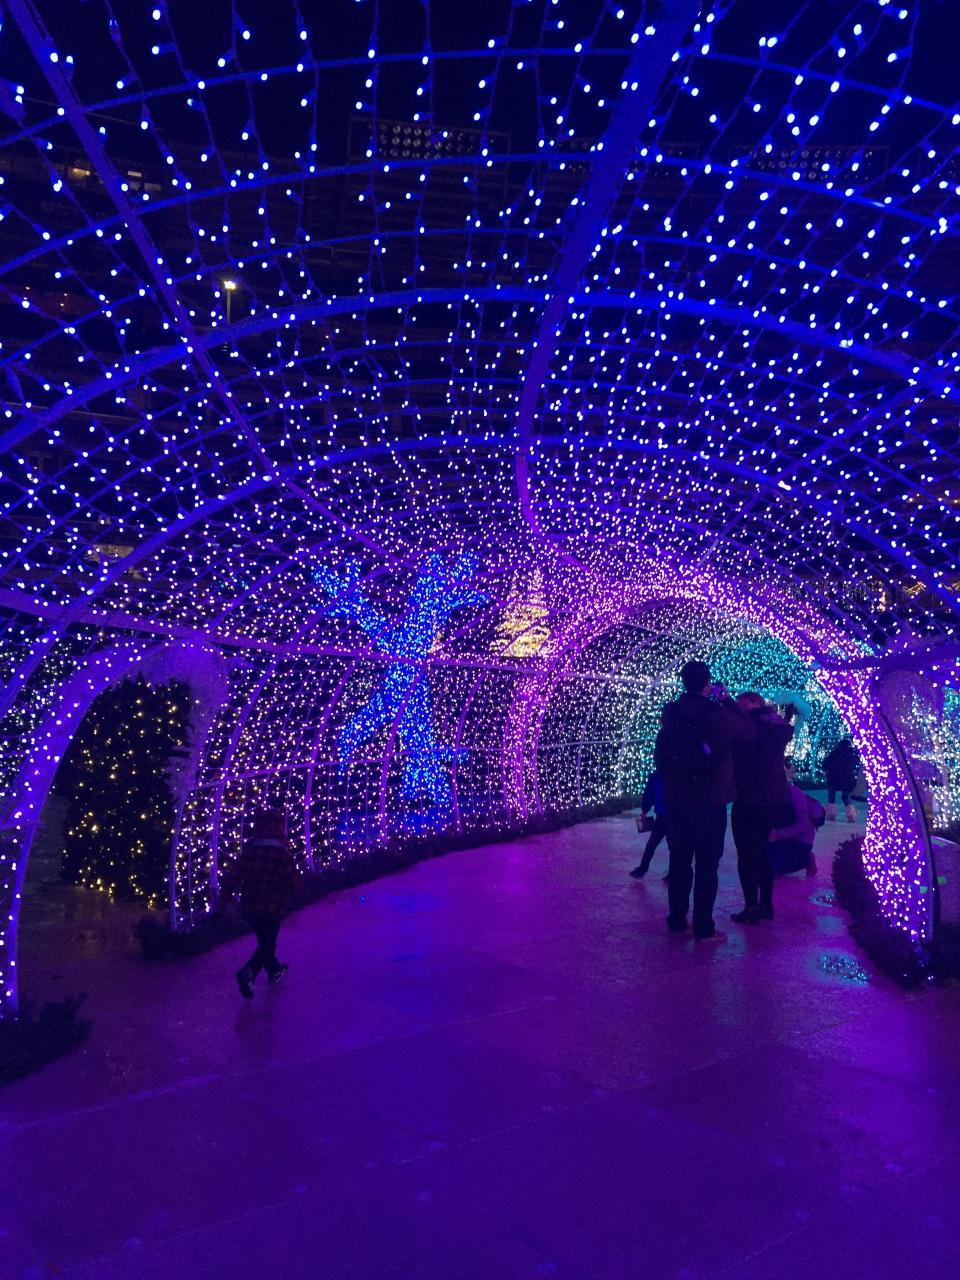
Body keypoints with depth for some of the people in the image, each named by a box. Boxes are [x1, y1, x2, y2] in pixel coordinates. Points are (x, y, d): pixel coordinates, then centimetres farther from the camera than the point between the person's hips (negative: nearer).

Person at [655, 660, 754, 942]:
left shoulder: (670, 713, -2)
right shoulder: (718, 714, -14)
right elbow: (749, 730, 2)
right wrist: (727, 700, 8)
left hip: (675, 799, 4)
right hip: (709, 802, -4)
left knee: (679, 861, 14)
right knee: (706, 865, 3)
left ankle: (676, 920, 23)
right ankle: (703, 928, 7)